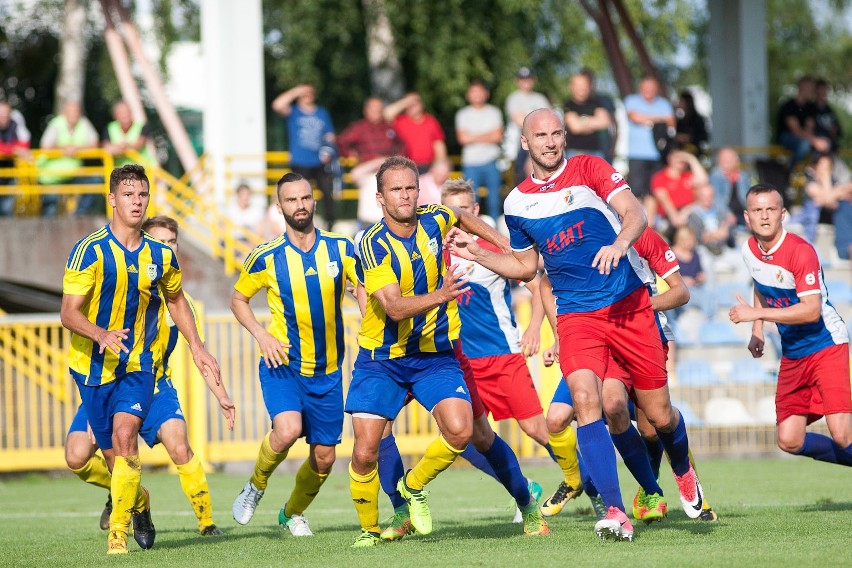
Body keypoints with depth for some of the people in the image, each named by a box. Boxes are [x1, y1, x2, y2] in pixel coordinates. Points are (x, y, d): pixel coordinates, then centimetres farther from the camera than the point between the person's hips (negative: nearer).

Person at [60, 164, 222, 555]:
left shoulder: (160, 256, 1)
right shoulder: (90, 250, -12)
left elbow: (176, 300, 21)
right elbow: (69, 313, -16)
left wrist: (197, 348, 17)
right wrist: (102, 335, -34)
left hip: (139, 364, 1)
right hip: (94, 364, -1)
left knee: (125, 434, -22)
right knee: (111, 453, 6)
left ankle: (118, 532, -19)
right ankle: (138, 501, 39)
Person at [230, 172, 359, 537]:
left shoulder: (340, 249, -1)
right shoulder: (266, 257, -5)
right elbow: (238, 299, 9)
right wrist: (261, 335, -7)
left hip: (328, 371, 3)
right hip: (282, 365, -3)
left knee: (324, 457, 5)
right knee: (287, 430, -28)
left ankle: (293, 513, 33)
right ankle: (256, 485, 2)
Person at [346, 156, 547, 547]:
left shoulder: (433, 220, -4)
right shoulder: (373, 244, -18)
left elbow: (462, 216, 23)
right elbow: (394, 307, -28)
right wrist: (439, 296, -44)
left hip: (434, 356, 3)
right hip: (381, 360, -3)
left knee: (460, 431, -19)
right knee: (365, 452, -13)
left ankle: (414, 486, 9)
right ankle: (369, 529, 12)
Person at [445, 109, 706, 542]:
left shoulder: (588, 169, -1)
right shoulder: (517, 202, 10)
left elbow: (634, 213, -13)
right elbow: (525, 267, 23)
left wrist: (619, 244, -33)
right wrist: (476, 254, 9)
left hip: (628, 305, -2)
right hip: (576, 316, 2)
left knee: (659, 414, 4)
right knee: (585, 398, -24)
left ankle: (683, 470, 40)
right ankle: (615, 513, -24)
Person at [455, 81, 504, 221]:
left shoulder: (494, 112, 9)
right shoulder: (463, 114, 7)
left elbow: (498, 136, -1)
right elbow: (462, 138, -5)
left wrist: (474, 137, -5)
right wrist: (487, 136, -4)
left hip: (491, 162, 1)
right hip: (471, 162, -1)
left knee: (494, 199, 0)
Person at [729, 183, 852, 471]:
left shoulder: (800, 251, -21)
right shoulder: (749, 249, 1)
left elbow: (811, 310, -27)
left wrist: (756, 313, -26)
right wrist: (757, 332, 12)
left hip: (827, 345, -7)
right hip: (792, 355, 7)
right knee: (789, 441, 1)